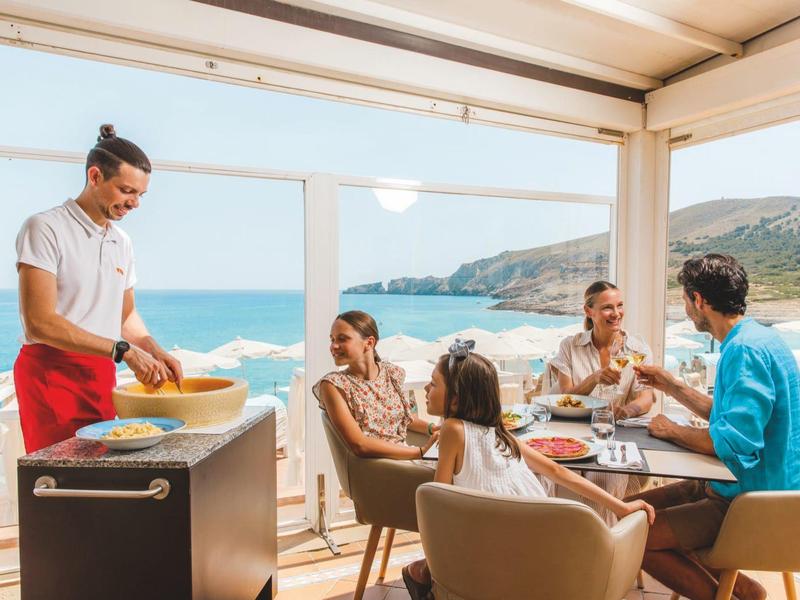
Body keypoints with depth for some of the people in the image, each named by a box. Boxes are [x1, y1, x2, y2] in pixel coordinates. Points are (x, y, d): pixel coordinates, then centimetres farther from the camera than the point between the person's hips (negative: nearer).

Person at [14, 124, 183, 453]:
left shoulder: (122, 242, 12)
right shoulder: (46, 228, -9)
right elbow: (39, 323, -17)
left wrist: (155, 352, 1)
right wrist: (125, 351, -20)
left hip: (103, 374, 6)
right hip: (51, 373, -6)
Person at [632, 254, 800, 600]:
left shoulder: (747, 350, -24)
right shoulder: (748, 341, 9)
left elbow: (734, 442, -29)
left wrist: (672, 431, -14)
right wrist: (670, 386, 19)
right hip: (735, 485, 10)